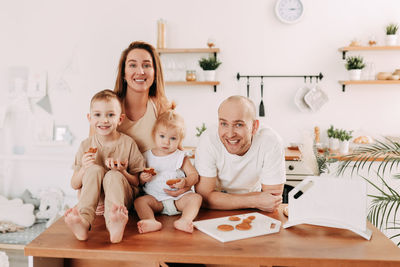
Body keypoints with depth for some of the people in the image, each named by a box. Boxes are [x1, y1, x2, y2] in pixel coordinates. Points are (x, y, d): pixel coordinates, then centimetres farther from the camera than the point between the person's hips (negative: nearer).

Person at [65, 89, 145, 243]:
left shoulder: (127, 144, -1)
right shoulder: (86, 146, 3)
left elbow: (137, 182, 0)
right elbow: (74, 185, 4)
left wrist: (122, 172, -20)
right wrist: (84, 168, -17)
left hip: (122, 197, -1)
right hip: (92, 201, 2)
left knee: (113, 176, -31)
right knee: (95, 169, -26)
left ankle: (114, 224, -59)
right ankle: (83, 222, -47)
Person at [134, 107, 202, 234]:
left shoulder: (180, 157, 6)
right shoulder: (147, 156, 9)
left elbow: (194, 175, 1)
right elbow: (139, 181, 13)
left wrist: (185, 182, -20)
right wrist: (142, 178, -11)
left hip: (178, 197, -1)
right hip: (155, 198, 1)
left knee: (196, 197, -24)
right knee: (139, 201, -23)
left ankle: (184, 221, -47)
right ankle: (152, 222, -46)